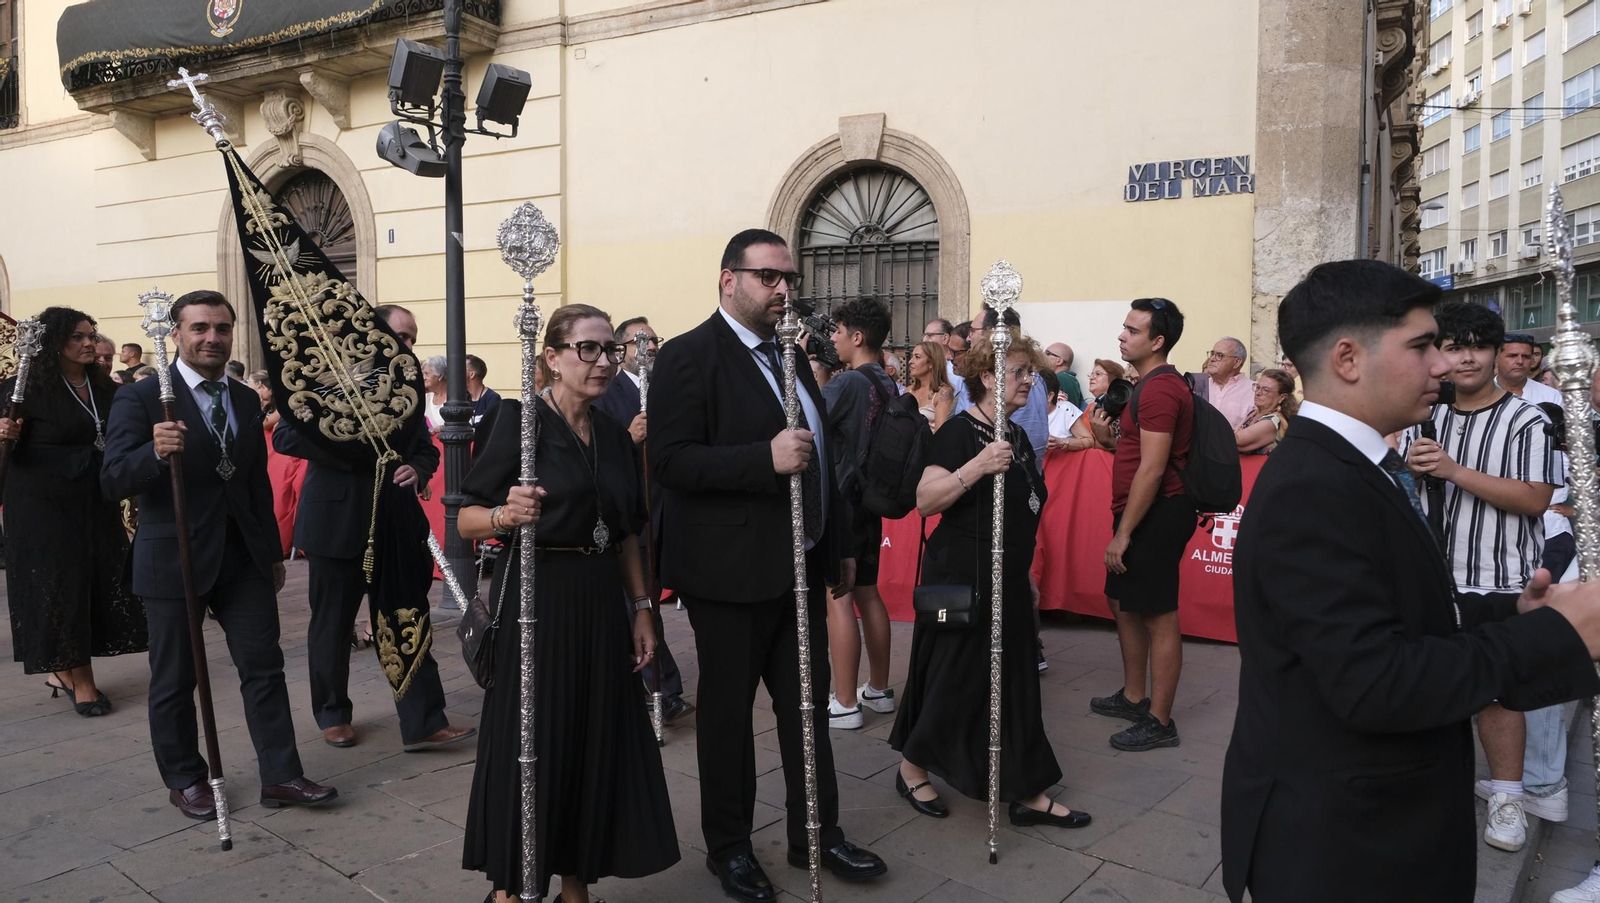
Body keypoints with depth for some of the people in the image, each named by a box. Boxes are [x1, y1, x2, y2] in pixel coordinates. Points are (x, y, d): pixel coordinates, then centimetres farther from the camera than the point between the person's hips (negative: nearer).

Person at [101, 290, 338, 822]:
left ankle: (280, 776, 12)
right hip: (174, 559, -4)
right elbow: (114, 481, -15)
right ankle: (184, 780, 26)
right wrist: (156, 452, -35)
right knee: (174, 679, 9)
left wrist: (272, 551, 16)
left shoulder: (246, 400, 9)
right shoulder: (140, 399, -8)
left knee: (264, 666, 4)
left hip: (243, 558, 5)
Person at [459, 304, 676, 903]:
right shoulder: (521, 419, -8)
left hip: (601, 604, 6)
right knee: (530, 741, 2)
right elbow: (466, 518, -9)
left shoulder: (614, 434, 10)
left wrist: (641, 608, 12)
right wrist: (505, 516, -30)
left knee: (598, 741, 10)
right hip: (536, 599, -6)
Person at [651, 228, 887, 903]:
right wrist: (767, 459, -29)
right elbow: (670, 460, -21)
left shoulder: (790, 355, 14)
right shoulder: (690, 356, -12)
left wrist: (840, 544, 19)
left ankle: (817, 833, 31)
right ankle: (729, 847, 27)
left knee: (807, 705, 15)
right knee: (727, 713, 9)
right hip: (733, 571, -7)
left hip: (802, 566, 7)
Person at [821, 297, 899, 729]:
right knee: (867, 593, 16)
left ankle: (844, 703, 2)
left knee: (837, 598, -3)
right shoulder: (887, 384, 9)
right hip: (870, 498, 9)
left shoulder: (847, 382, -16)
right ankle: (879, 689, 24)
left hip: (840, 501, -9)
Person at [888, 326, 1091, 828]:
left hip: (1008, 581, 8)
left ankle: (1029, 795, 19)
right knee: (956, 678, 1)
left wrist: (1026, 576, 26)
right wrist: (977, 467, -36)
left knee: (1015, 682, 11)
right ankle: (912, 769, 22)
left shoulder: (1018, 438, 12)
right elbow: (924, 500, -25)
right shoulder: (960, 432, -14)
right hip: (962, 579, -8)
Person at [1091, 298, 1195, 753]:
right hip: (1141, 512, 11)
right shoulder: (1154, 384, 16)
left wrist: (1123, 533, -21)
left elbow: (1151, 469, -23)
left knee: (1158, 616, -2)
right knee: (1122, 602, 19)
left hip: (1157, 514, -11)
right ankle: (1133, 696, 33)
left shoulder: (1160, 390, -18)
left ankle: (1160, 721, 8)